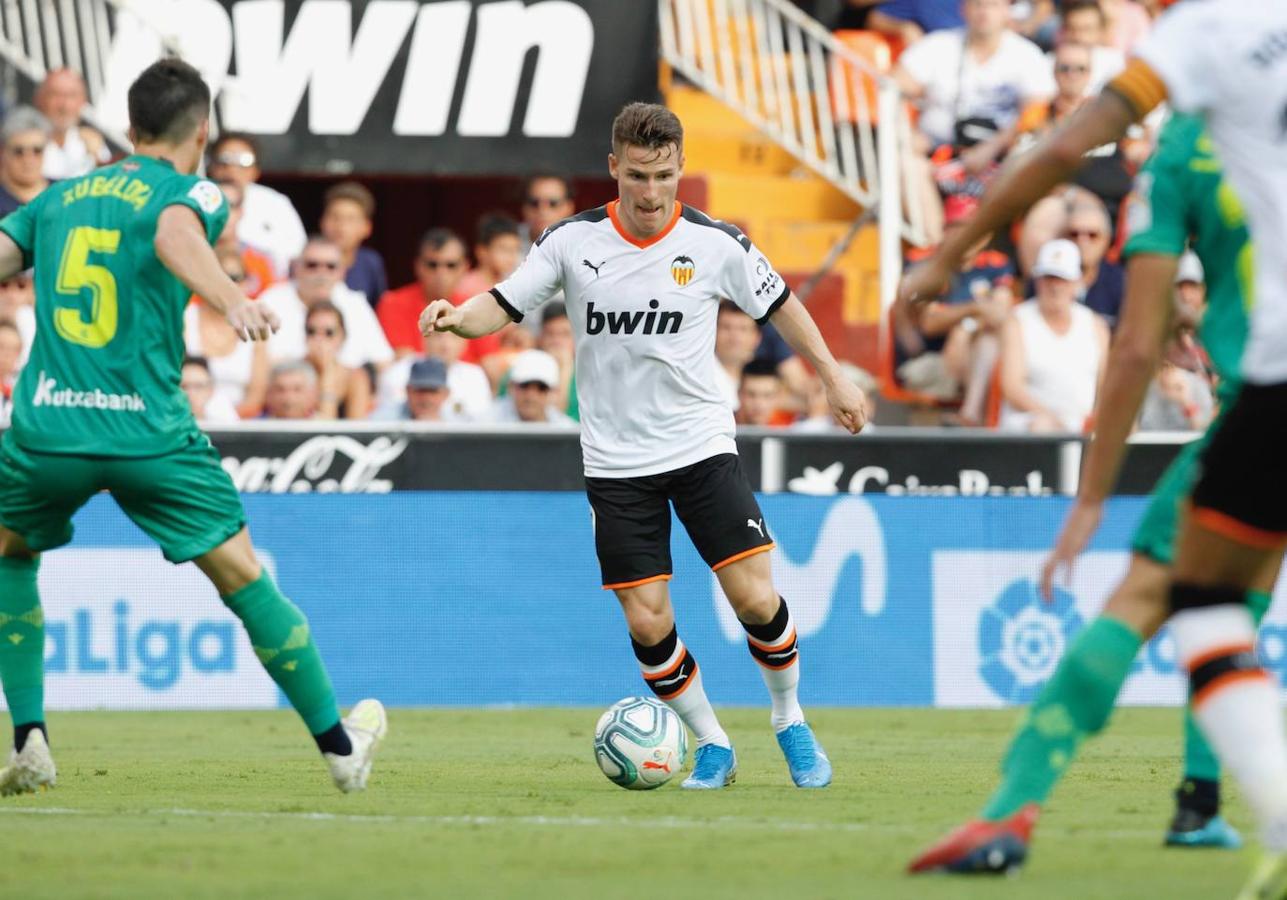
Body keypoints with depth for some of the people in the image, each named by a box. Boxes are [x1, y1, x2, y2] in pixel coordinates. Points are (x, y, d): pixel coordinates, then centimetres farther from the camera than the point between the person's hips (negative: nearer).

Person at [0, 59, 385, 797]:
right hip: (151, 431, -3)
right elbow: (176, 236, -21)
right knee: (243, 578, 8)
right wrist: (233, 299, -39)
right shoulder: (191, 194, 2)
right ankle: (340, 744, 16)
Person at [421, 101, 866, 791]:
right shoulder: (573, 241, -6)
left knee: (756, 600, -11)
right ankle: (711, 746, 16)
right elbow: (500, 308, -4)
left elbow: (780, 305, 9)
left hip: (702, 445, -1)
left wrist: (834, 379, 12)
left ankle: (790, 721, 16)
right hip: (616, 462, 1)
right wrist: (456, 317, -25)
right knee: (647, 623, -5)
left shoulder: (716, 244, -6)